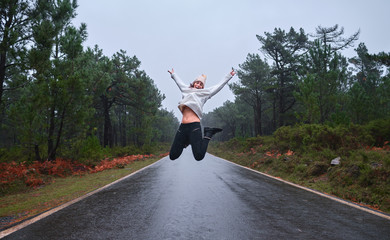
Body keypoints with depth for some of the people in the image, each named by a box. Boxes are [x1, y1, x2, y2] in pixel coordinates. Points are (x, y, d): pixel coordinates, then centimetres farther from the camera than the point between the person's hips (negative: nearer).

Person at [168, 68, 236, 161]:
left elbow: (219, 85, 22)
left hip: (194, 125, -4)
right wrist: (173, 74, 58)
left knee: (199, 156, -16)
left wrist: (229, 76, 27)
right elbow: (179, 82, 44)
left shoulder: (204, 93, 15)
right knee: (173, 156, 0)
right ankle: (186, 141, 25)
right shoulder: (186, 90, 25)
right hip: (182, 126, 4)